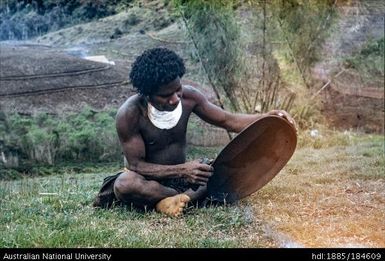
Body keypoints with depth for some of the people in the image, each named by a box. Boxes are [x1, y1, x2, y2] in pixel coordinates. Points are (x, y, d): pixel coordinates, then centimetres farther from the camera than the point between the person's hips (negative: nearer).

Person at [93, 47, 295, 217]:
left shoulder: (189, 96, -12)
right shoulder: (130, 114, -24)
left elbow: (227, 120, -4)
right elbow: (136, 165, -22)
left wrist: (268, 117, -20)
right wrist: (181, 170, -35)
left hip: (182, 176, 4)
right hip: (150, 180, -4)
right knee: (125, 183, -39)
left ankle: (173, 200, -28)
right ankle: (190, 196, -22)